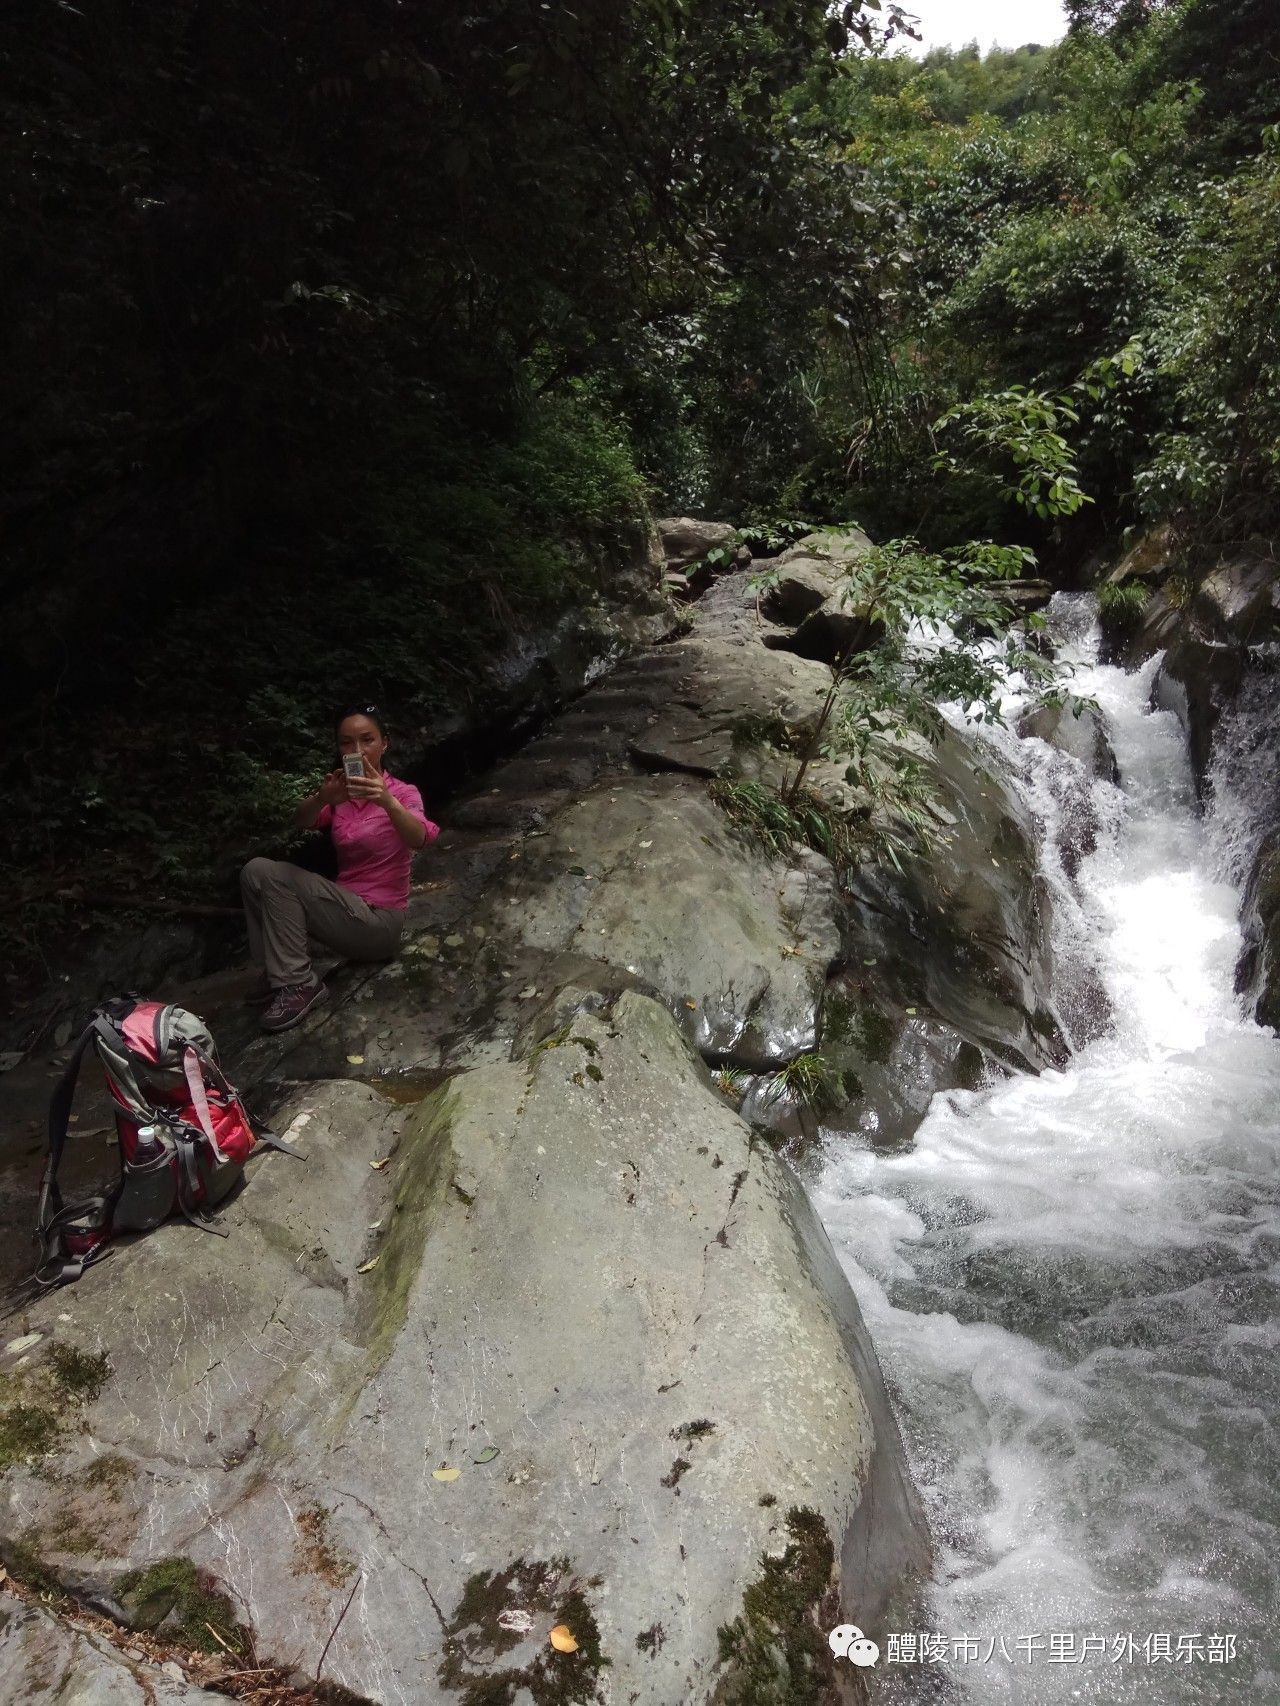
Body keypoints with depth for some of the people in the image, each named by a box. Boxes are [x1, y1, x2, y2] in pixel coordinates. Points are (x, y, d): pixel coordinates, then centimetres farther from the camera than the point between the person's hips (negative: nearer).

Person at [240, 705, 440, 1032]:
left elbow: (418, 840, -32)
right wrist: (321, 799, -39)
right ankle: (278, 972, 0)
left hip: (377, 920, -6)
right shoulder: (341, 792, 8)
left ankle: (299, 984, -14)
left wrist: (387, 802, -52)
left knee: (273, 877, -16)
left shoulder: (403, 793, -9)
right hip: (347, 909, 6)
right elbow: (302, 822, -14)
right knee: (257, 871, -6)